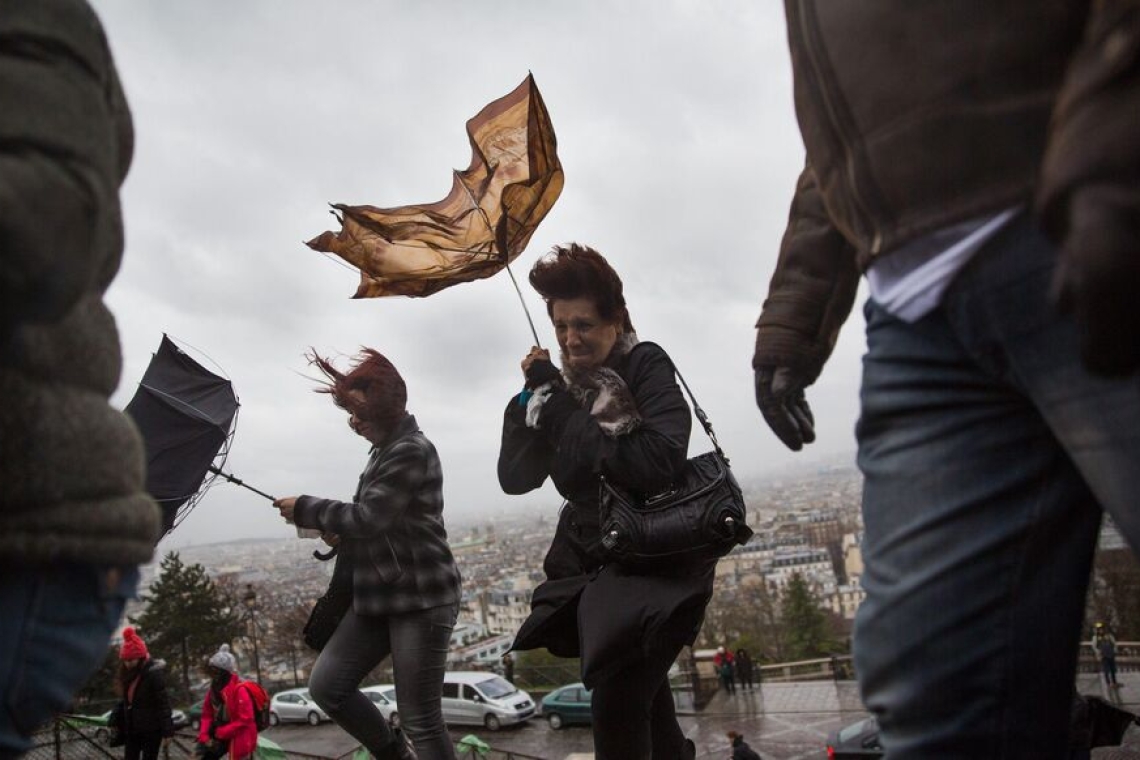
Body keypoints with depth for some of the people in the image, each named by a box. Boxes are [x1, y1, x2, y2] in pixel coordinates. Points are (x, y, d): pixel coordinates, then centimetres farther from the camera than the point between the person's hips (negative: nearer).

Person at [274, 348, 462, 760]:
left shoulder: (412, 451, -15)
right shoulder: (385, 450, 15)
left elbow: (368, 516, -20)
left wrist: (304, 509, -6)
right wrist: (339, 533, 7)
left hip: (421, 598, -9)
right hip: (380, 595, 9)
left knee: (420, 718, -4)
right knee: (326, 685, 6)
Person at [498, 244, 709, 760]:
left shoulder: (646, 367, -11)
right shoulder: (562, 387, 5)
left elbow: (659, 461, -27)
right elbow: (514, 478, 0)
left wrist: (571, 423, -21)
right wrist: (534, 400, -12)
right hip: (595, 561, 7)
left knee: (616, 706, -16)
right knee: (638, 696, 18)